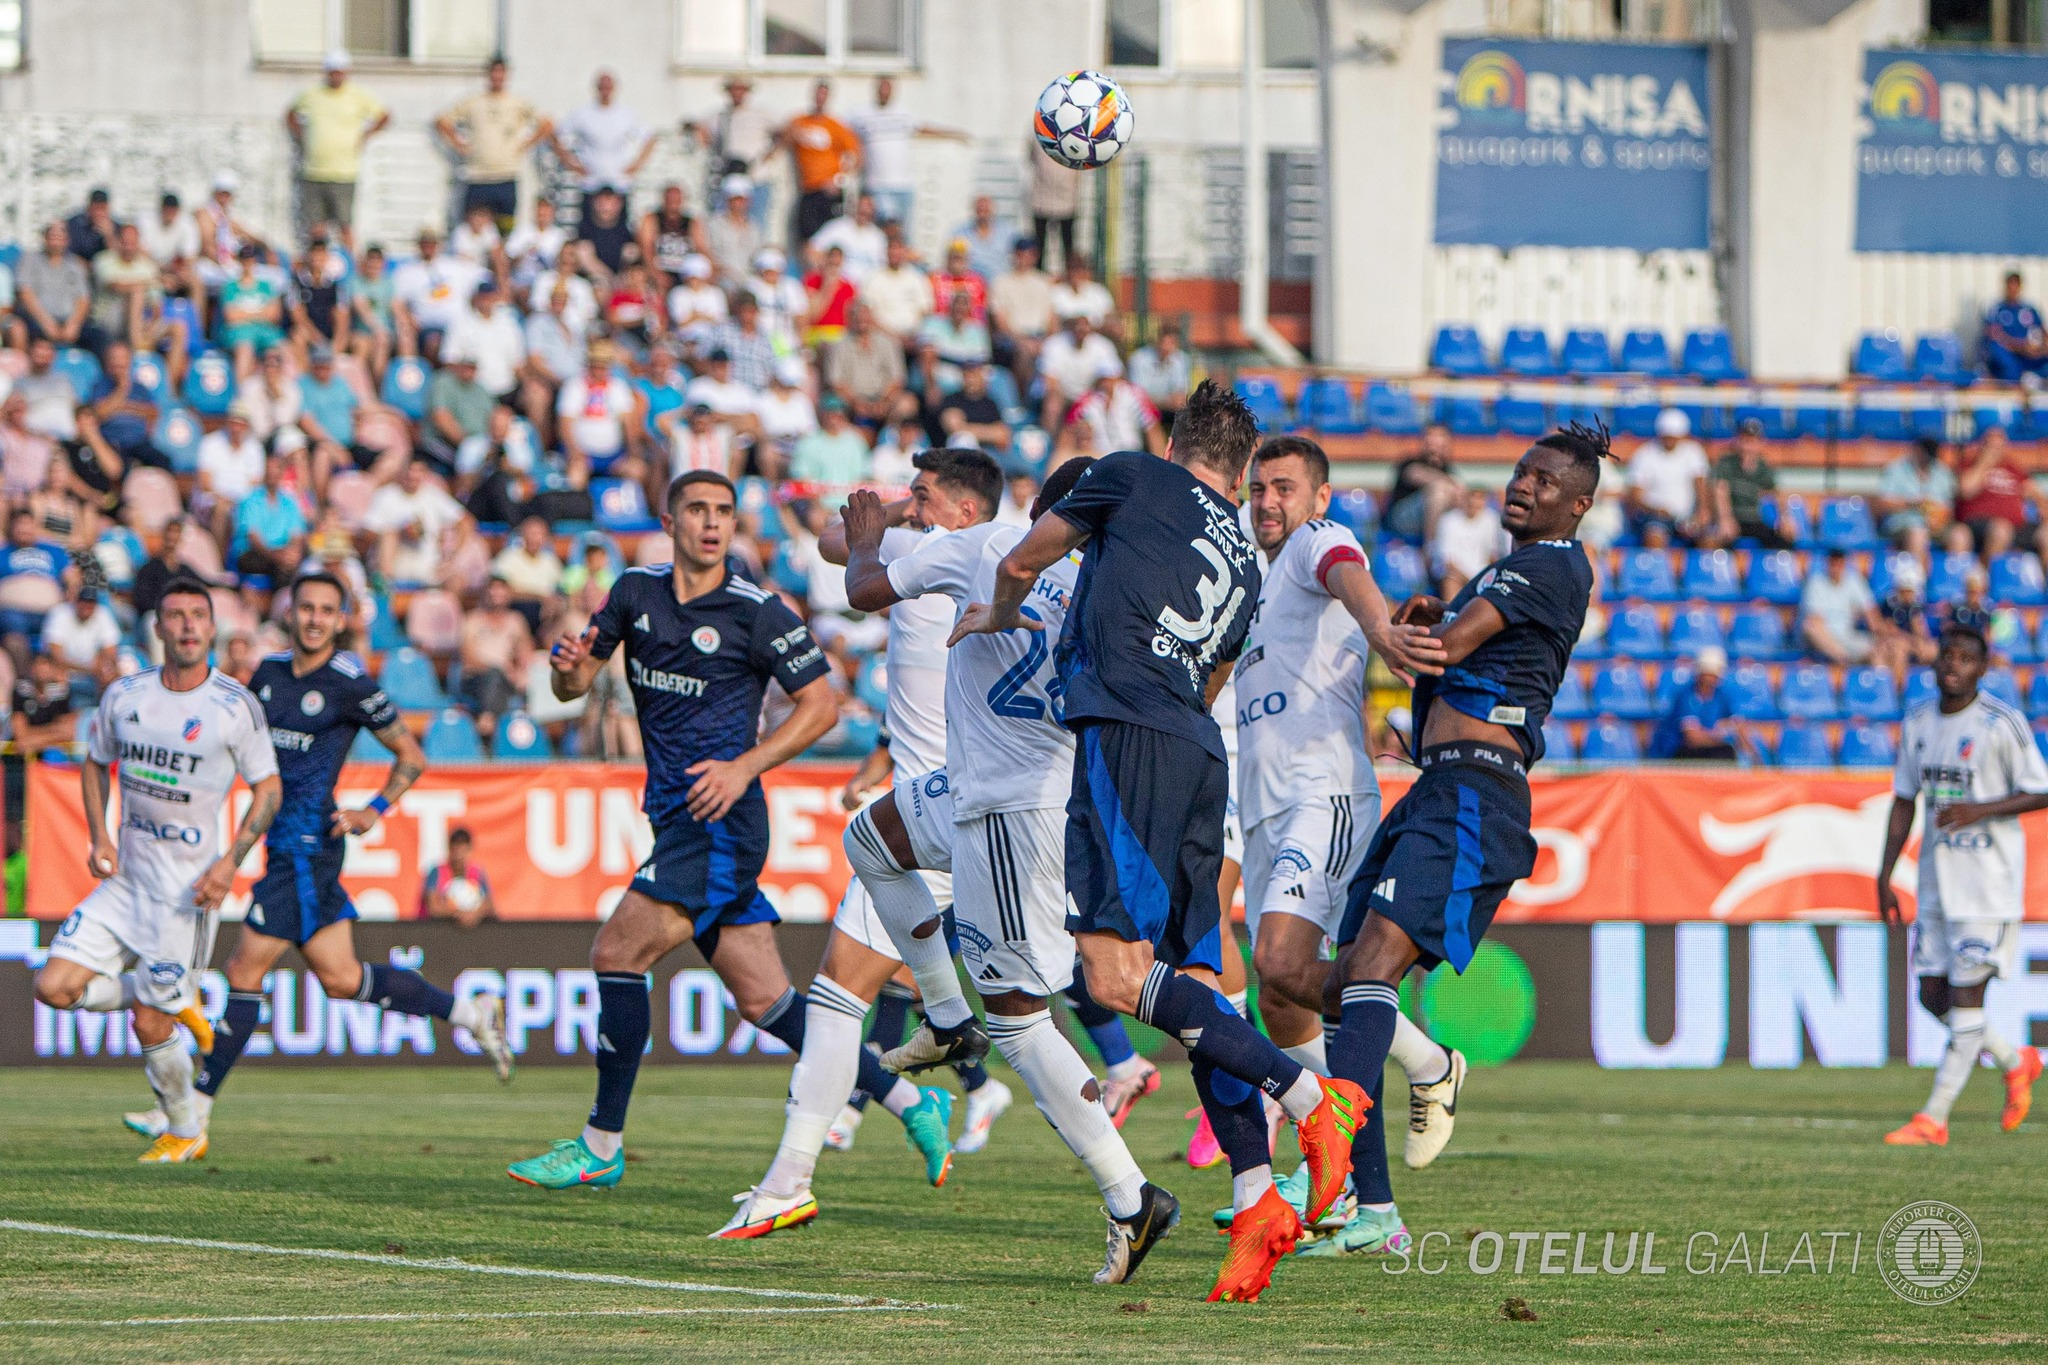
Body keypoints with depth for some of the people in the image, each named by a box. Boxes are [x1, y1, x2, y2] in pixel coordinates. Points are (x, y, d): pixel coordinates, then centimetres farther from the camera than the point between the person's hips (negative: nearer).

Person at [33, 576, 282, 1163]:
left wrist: (230, 861, -13)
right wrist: (99, 837, 1)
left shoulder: (236, 707, -9)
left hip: (187, 888, -5)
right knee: (54, 987, -8)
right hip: (125, 878, 5)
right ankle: (177, 1001, 14)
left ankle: (185, 1131, 21)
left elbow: (268, 788, -1)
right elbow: (96, 763, 17)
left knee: (151, 1028, -4)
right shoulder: (124, 695, 2)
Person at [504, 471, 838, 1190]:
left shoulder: (757, 611, -8)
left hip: (719, 816, -7)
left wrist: (744, 766, -15)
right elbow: (574, 686, 14)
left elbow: (821, 704, -5)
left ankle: (601, 1146, -5)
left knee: (616, 954, -13)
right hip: (676, 815, 7)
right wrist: (571, 664, -10)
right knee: (763, 999, 6)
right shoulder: (636, 591, 9)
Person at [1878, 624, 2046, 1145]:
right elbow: (1903, 802, 14)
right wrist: (1884, 878, 11)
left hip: (1989, 882, -7)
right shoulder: (1918, 723, 8)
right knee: (1933, 996, 7)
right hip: (1937, 881, 7)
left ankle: (1934, 1119, -7)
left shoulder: (2002, 723, -10)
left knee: (1966, 995, -8)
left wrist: (1980, 811, -22)